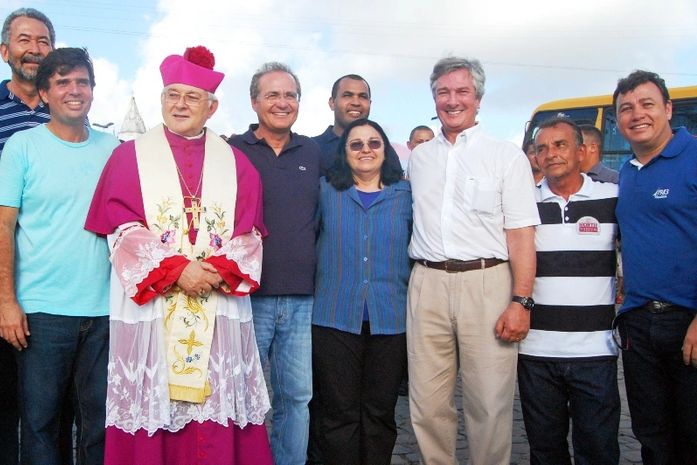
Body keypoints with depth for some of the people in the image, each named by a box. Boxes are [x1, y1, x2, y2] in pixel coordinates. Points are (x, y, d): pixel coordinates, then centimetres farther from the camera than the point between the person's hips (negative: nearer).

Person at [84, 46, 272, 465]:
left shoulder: (236, 164, 13)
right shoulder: (130, 157, 7)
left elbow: (248, 235, 5)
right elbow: (123, 231, -3)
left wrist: (220, 270, -13)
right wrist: (176, 270, -14)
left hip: (219, 312, 2)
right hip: (149, 310, -1)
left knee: (216, 418, 1)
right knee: (152, 410, 0)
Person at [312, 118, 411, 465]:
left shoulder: (406, 194, 8)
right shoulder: (326, 191, 6)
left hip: (390, 320, 1)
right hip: (335, 318, -1)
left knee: (380, 413, 10)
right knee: (340, 413, 4)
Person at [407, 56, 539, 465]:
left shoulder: (507, 157, 3)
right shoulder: (419, 157, 16)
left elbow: (521, 235, -3)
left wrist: (521, 302, -11)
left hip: (486, 282, -3)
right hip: (427, 284, 4)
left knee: (490, 403, 0)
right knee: (428, 402, 7)